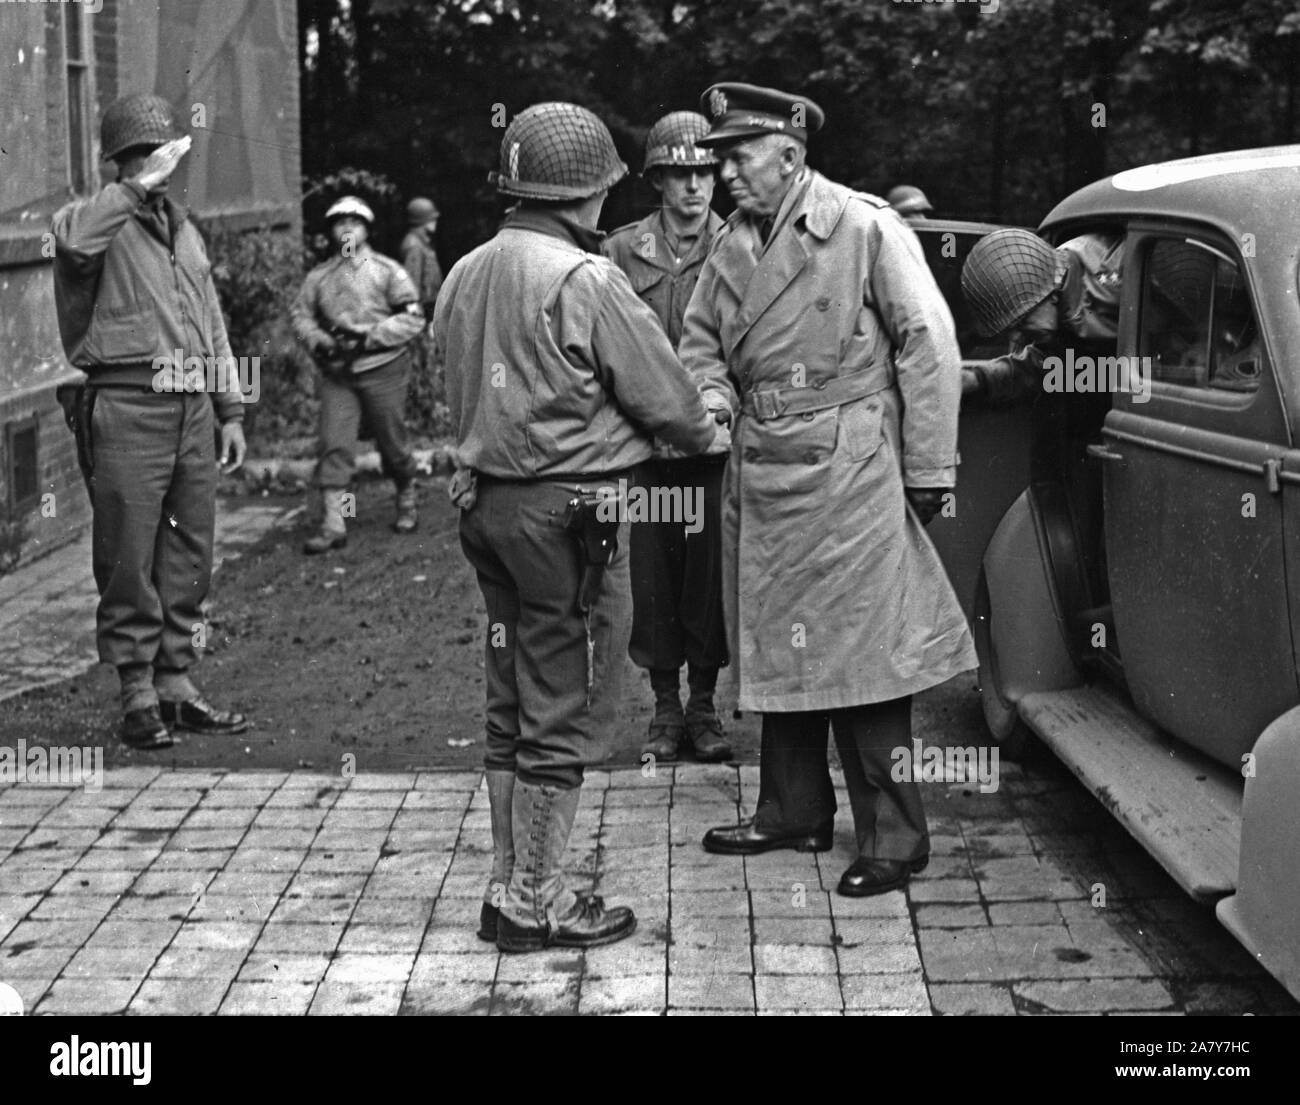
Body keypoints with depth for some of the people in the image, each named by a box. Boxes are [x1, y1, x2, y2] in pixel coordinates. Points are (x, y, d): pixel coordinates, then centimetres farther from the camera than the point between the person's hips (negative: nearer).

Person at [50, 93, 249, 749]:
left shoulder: (183, 229, 21)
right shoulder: (96, 221, -2)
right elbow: (73, 240, -30)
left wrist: (230, 409, 19)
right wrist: (140, 185, -23)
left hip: (191, 408, 7)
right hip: (125, 406, -7)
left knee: (189, 555, 10)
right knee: (129, 559, -3)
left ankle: (176, 684, 19)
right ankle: (138, 695, 4)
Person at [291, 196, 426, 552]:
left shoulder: (387, 270, -1)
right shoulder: (319, 276, 9)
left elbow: (413, 318, -7)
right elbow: (301, 315, 10)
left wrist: (371, 336, -17)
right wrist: (320, 341, -11)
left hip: (382, 368, -2)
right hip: (336, 374, 2)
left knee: (392, 442, 7)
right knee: (333, 445, -8)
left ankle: (407, 505, 31)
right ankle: (333, 525, -9)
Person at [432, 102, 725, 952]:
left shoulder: (467, 274, 8)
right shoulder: (585, 280, -16)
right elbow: (662, 396, -10)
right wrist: (709, 434, 10)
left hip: (487, 500, 8)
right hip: (569, 509, -8)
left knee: (513, 707, 16)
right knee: (566, 716, 1)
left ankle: (511, 885, 24)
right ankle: (535, 904, 8)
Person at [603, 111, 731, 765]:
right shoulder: (623, 250, 5)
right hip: (646, 443, 1)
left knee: (711, 572, 4)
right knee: (653, 573, 6)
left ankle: (703, 704, 19)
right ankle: (665, 706, 19)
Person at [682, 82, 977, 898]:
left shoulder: (866, 228, -9)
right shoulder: (731, 247, 10)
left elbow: (929, 344, -9)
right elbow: (702, 340, 21)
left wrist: (929, 470, -11)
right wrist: (713, 397, -3)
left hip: (846, 471, -7)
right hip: (759, 472, 7)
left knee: (862, 653, -5)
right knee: (777, 647, 13)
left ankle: (894, 837, 4)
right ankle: (794, 812, 27)